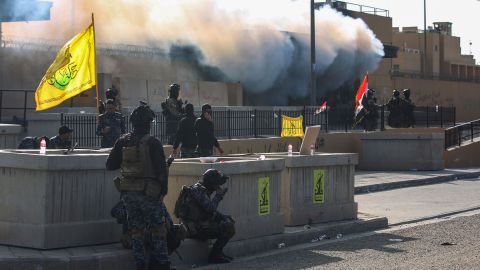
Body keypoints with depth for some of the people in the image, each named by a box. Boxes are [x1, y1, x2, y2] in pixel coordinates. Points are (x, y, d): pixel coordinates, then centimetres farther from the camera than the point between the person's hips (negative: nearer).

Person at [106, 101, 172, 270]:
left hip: (128, 192, 5)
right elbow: (161, 169, -14)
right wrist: (164, 188, -1)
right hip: (149, 191, -5)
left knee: (136, 229, 11)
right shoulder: (152, 143, -13)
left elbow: (110, 165, 7)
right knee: (159, 228, 8)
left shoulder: (122, 142, 1)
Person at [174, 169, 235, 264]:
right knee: (229, 228, -17)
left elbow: (211, 211, 22)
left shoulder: (201, 189, 16)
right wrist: (219, 195, -10)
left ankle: (218, 252, 17)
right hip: (195, 229, -11)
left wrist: (225, 217, 9)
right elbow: (210, 208, -25)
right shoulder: (198, 190, -15)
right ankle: (214, 255, -6)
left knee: (229, 222, 19)